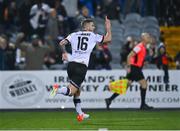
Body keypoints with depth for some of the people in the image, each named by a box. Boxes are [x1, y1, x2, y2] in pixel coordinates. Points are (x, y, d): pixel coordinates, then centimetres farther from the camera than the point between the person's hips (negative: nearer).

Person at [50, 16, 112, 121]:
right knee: (71, 91, -9)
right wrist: (108, 27, 26)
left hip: (71, 64, 5)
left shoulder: (74, 35, 13)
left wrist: (64, 53, 23)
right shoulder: (93, 36, 5)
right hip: (82, 66, -5)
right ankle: (58, 89, -37)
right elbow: (108, 39, 11)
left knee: (77, 91, 20)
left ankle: (80, 114, 23)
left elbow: (62, 43, 5)